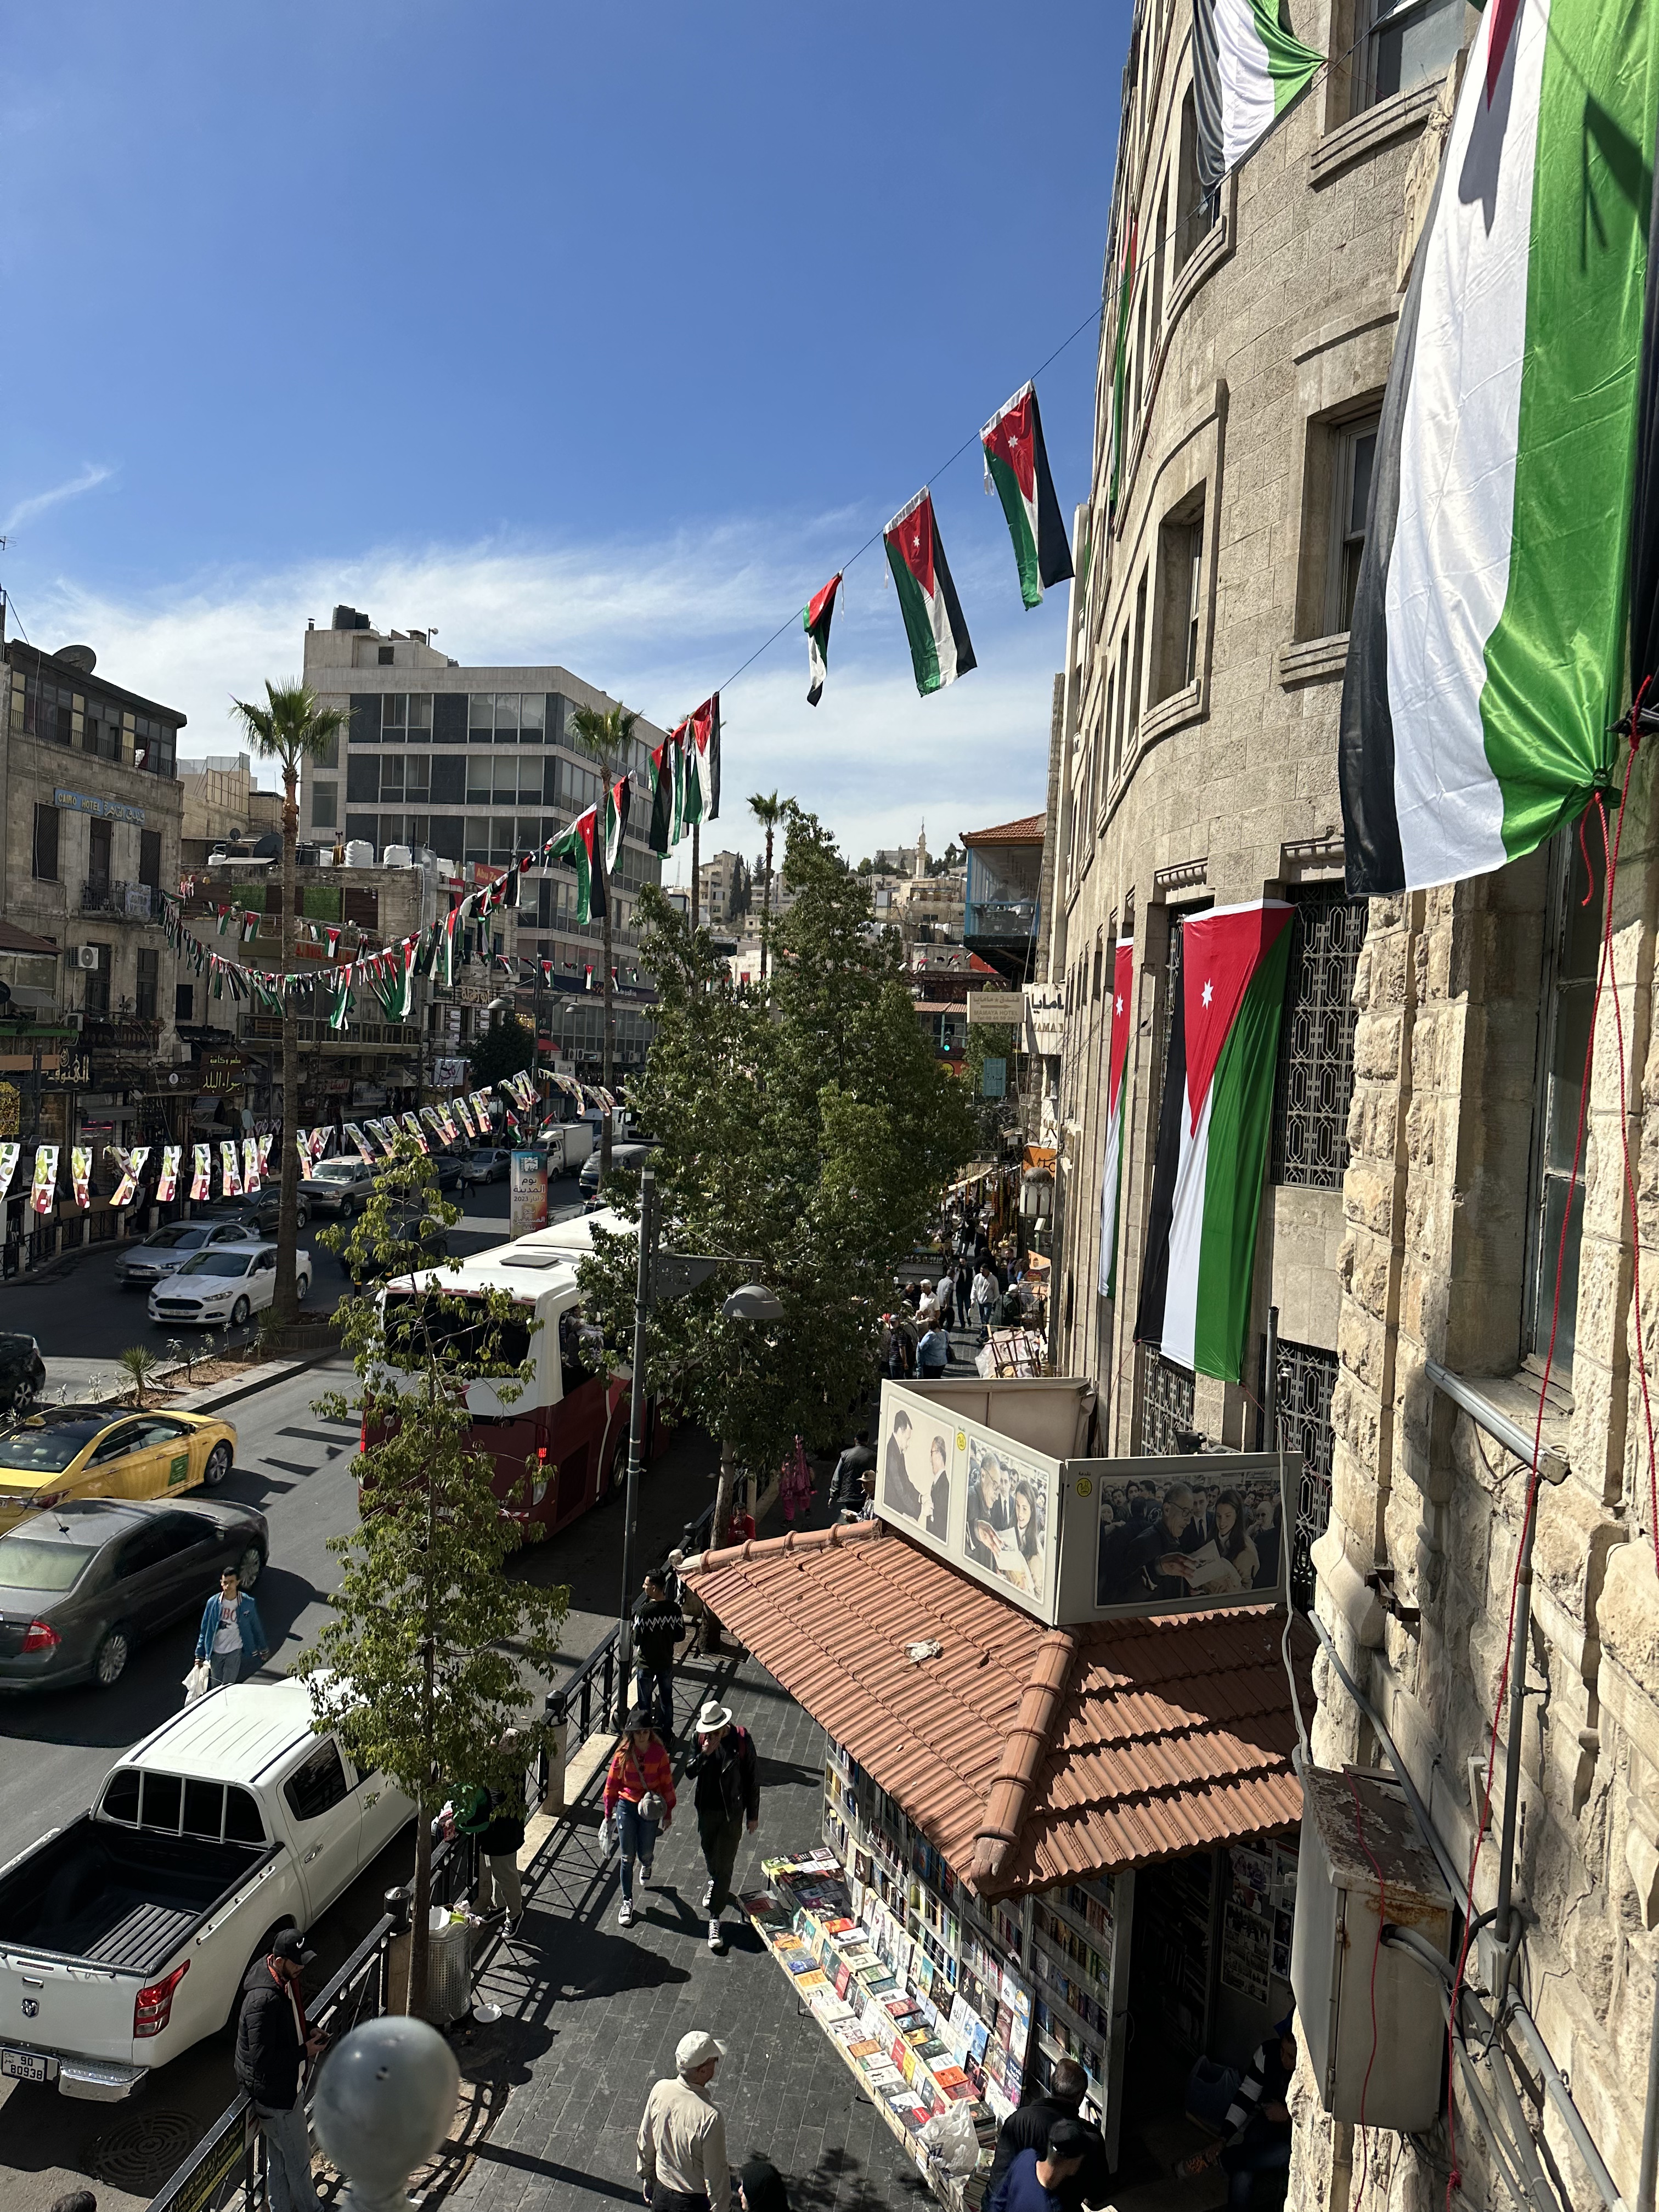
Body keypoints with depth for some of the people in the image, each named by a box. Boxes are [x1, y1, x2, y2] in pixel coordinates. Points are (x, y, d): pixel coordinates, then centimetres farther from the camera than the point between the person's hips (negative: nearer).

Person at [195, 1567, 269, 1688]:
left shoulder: (247, 1603, -9)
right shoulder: (213, 1603, -6)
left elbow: (256, 1627, 3)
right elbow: (204, 1631, 4)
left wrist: (263, 1649, 12)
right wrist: (199, 1655, 4)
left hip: (235, 1652, -2)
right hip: (215, 1652, 2)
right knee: (216, 1687, 12)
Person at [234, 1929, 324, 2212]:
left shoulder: (285, 1979, -5)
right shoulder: (263, 2000, -35)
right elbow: (262, 2058, -30)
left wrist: (310, 2038, -3)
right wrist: (305, 2052, -22)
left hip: (286, 2084, 8)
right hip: (273, 2093, -8)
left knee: (278, 2157, 24)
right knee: (298, 2158, 13)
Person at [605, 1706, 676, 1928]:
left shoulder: (659, 1753, -14)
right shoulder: (623, 1754, -12)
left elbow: (667, 1784, -4)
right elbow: (612, 1784, 0)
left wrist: (668, 1814, 2)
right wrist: (609, 1813, 5)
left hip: (650, 1809, 0)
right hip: (626, 1807, 0)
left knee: (645, 1854, 12)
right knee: (627, 1857, 6)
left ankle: (646, 1864, 50)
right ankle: (627, 1901, 24)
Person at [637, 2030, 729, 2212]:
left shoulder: (660, 2090, -18)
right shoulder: (710, 2116, -35)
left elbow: (645, 2144, -1)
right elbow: (716, 2175, -22)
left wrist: (647, 2178, 15)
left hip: (661, 2194, 5)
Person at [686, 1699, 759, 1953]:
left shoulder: (742, 1740, -19)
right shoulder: (702, 1737, -10)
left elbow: (753, 1779, -10)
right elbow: (690, 1771, -7)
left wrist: (753, 1815, -5)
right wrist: (705, 1754, -25)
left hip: (732, 1811, -4)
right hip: (707, 1808, 4)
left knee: (725, 1865, -1)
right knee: (709, 1852, 25)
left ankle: (715, 1918, 10)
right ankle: (715, 1882, 56)